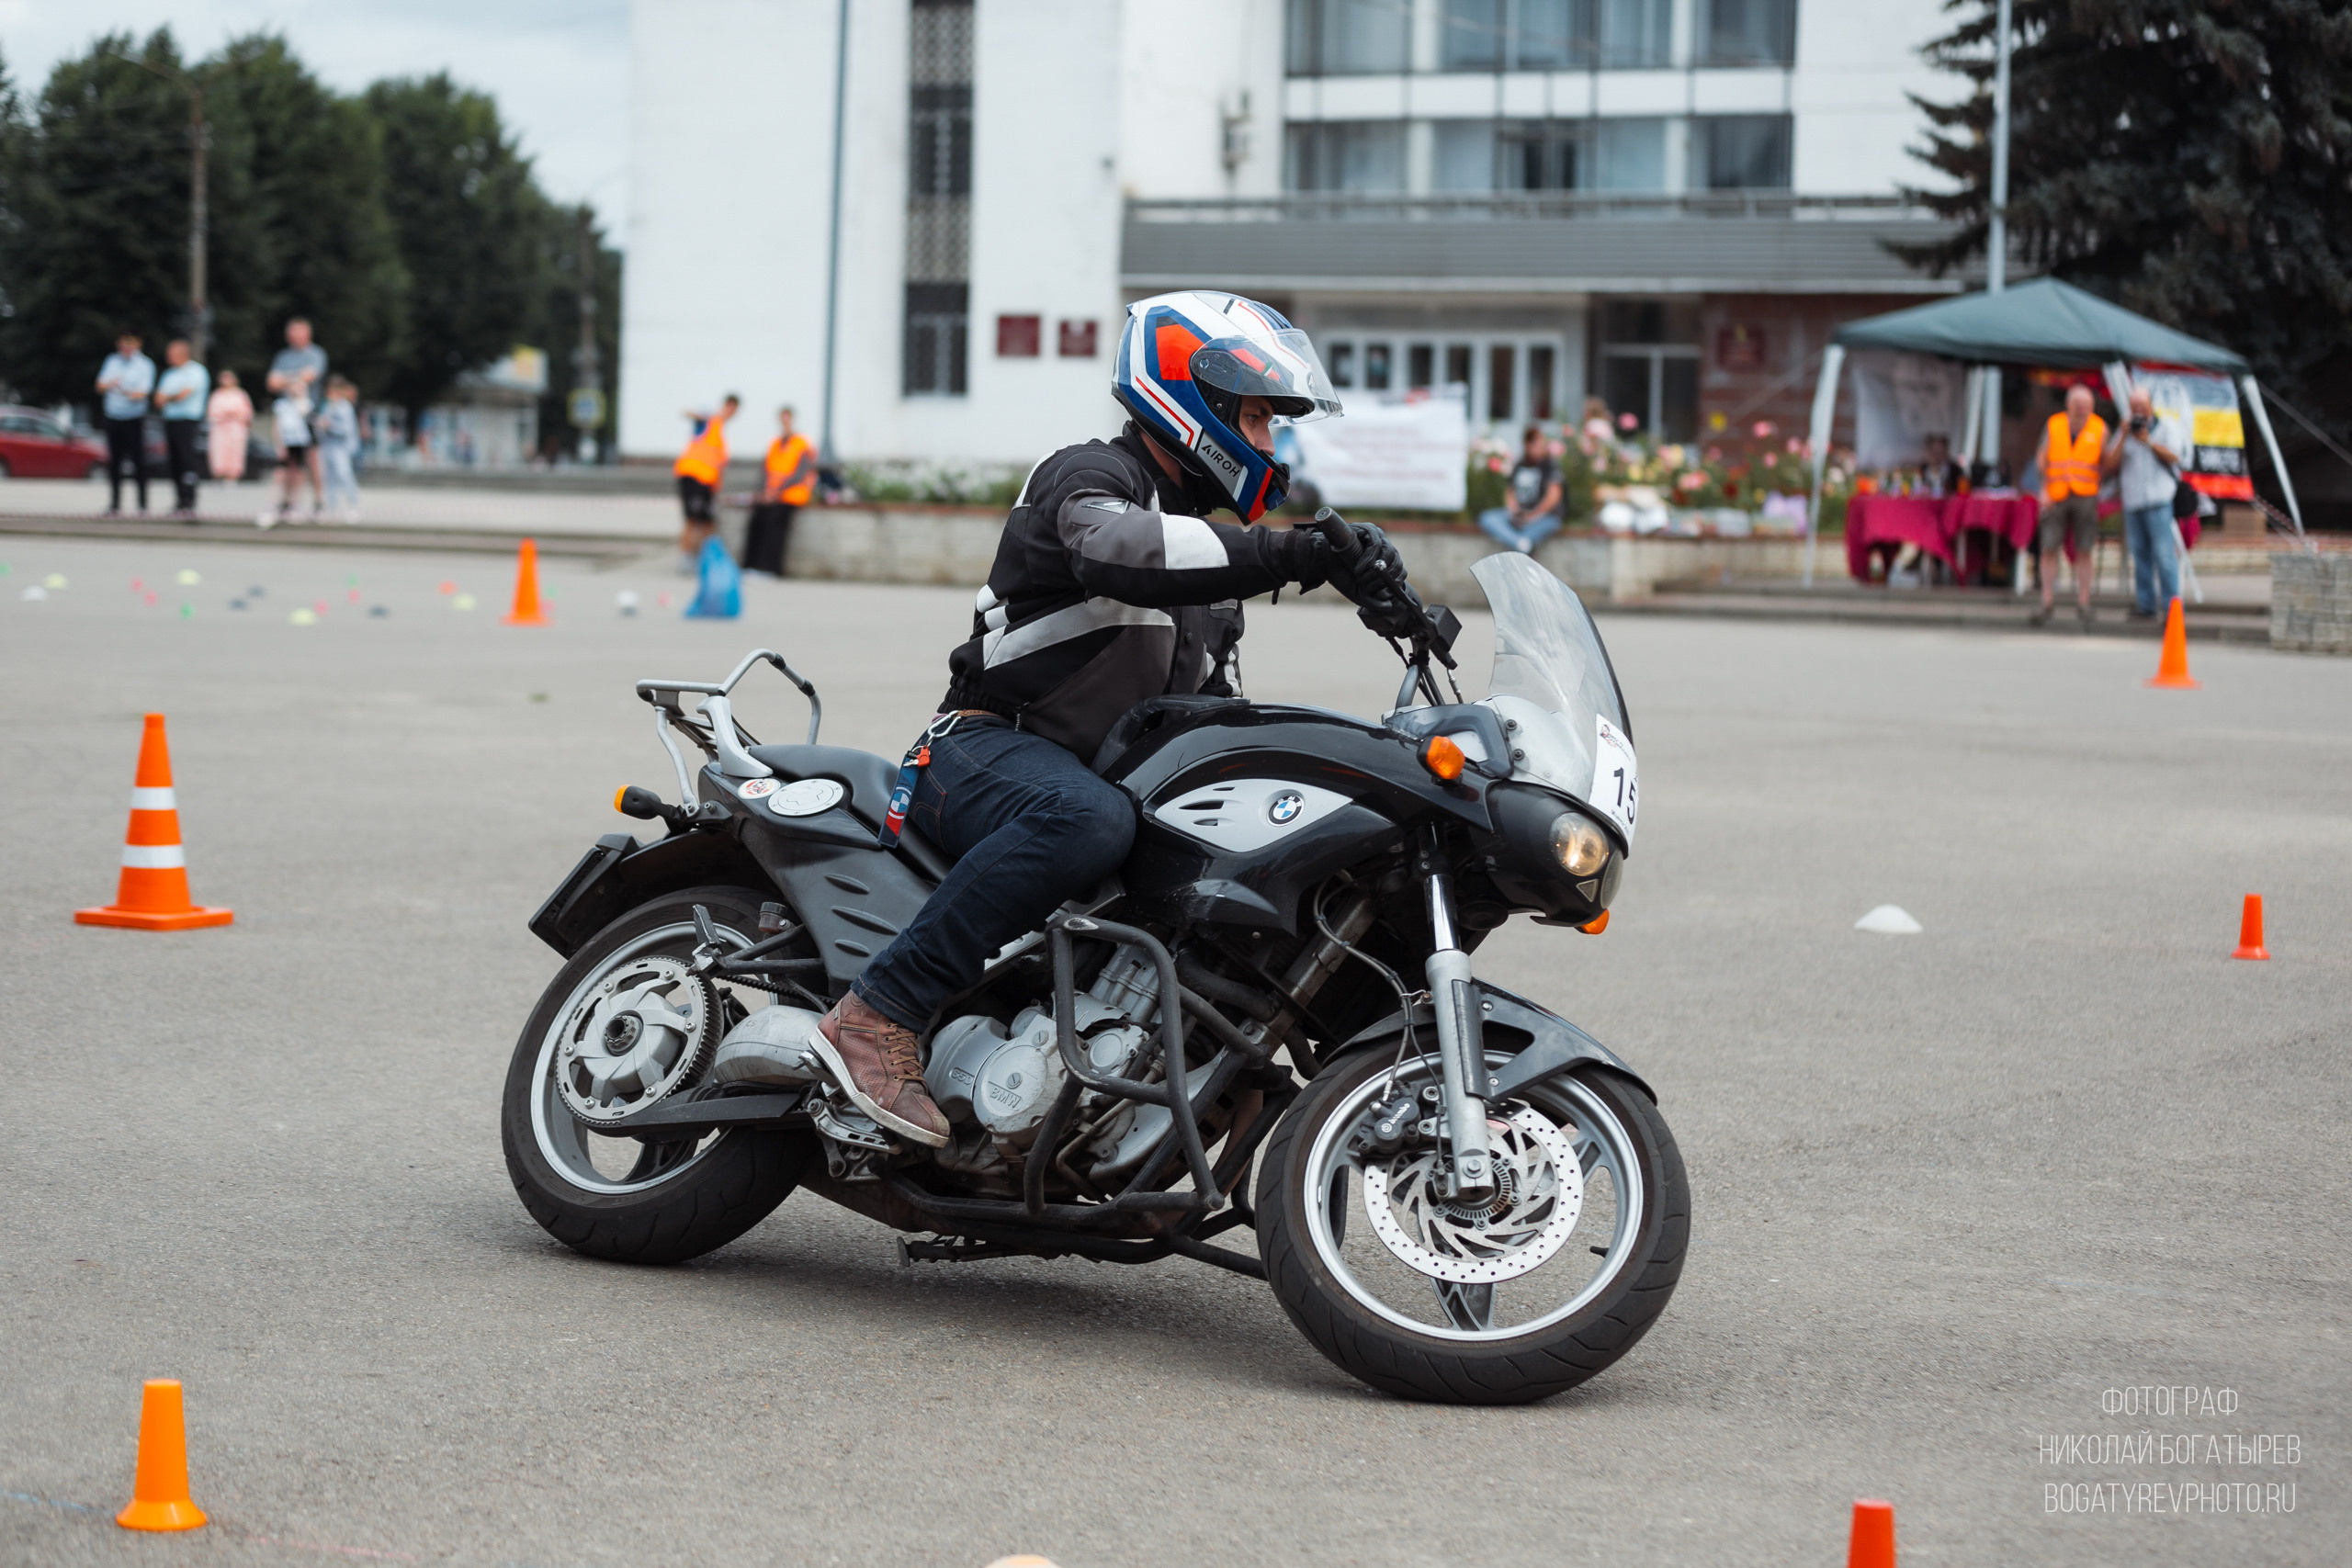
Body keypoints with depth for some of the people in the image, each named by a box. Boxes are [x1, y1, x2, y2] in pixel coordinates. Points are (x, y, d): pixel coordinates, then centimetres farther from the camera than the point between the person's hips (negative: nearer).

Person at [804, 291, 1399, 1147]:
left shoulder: (1202, 539, 24)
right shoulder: (1090, 476, -5)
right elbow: (1115, 548, -32)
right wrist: (1287, 553, -39)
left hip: (1113, 774, 9)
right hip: (989, 750, -9)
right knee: (1086, 819, -40)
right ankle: (876, 1018, -38)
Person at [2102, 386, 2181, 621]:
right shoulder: (2123, 433, 15)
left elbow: (2174, 457, -7)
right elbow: (2110, 465, 5)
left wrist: (2148, 441, -13)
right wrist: (2124, 437, -4)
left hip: (2157, 499, -4)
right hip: (2132, 502, 4)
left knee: (2163, 553, -10)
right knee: (2140, 555, 4)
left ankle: (2172, 606, -10)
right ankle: (2146, 605, 9)